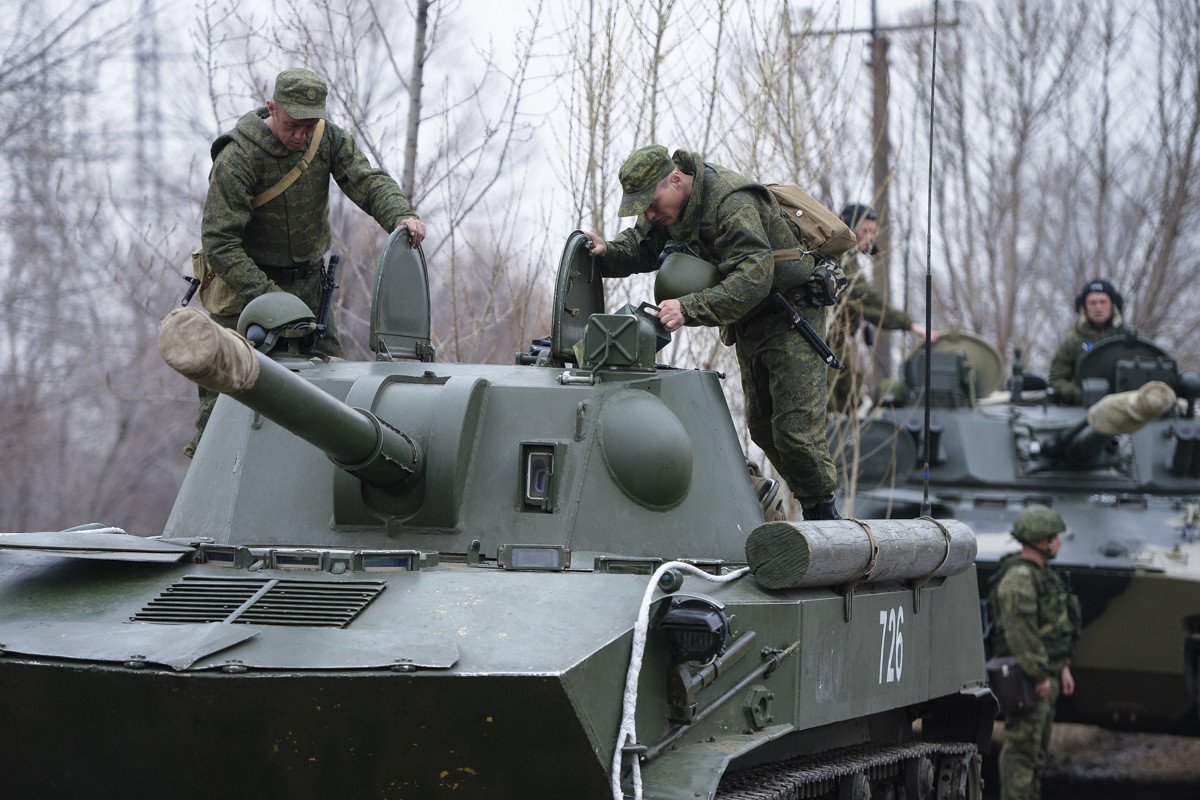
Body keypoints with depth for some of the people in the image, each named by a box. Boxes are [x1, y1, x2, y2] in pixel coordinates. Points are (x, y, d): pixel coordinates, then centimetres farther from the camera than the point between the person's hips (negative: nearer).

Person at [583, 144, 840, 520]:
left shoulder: (733, 205, -32)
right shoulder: (672, 205, -3)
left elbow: (753, 278, -40)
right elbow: (642, 245, 7)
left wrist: (690, 308, -49)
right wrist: (608, 252, -16)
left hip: (791, 316, -9)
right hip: (749, 323, 10)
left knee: (795, 425, -12)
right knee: (762, 426, 13)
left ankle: (823, 514, 2)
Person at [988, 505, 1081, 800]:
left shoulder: (1042, 574, 15)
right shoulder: (1018, 577, -18)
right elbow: (1020, 632, -24)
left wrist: (1062, 666, 18)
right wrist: (1040, 676, -22)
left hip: (1045, 674, 10)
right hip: (1027, 675, -10)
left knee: (1037, 745, 16)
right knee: (1022, 745, -8)